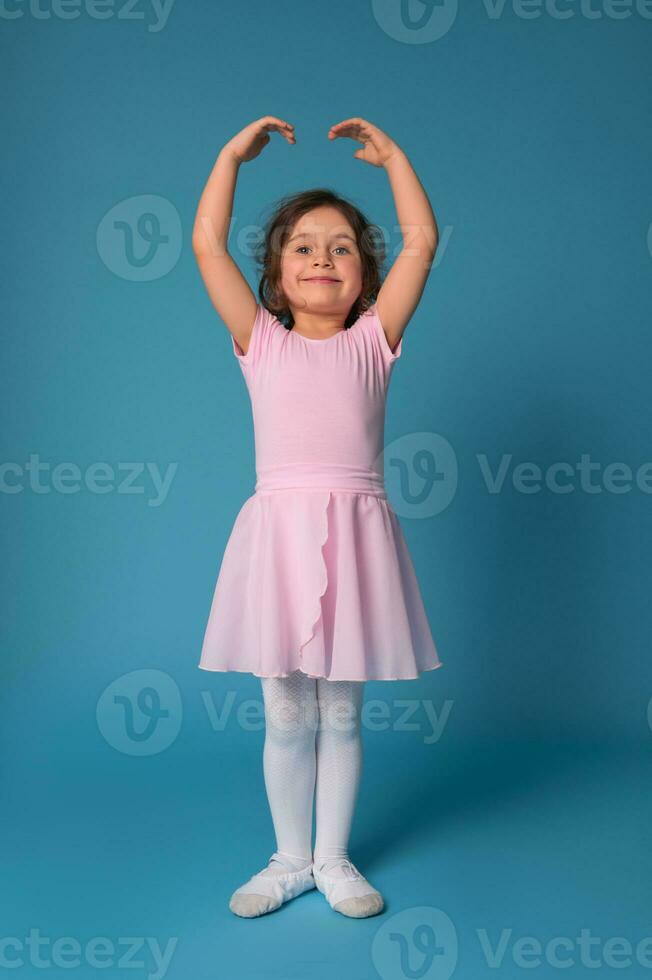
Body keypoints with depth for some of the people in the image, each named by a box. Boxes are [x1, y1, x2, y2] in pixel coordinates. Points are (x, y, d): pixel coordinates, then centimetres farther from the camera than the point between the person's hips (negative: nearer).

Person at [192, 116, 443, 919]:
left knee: (341, 711, 10)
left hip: (354, 535, 0)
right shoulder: (261, 341, 9)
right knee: (285, 715, 10)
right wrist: (233, 154, 10)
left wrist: (390, 154, 12)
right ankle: (290, 858, 28)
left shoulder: (372, 340, 9)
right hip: (279, 531, 0)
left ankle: (333, 858, 27)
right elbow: (207, 245, 5)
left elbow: (421, 242, 4)